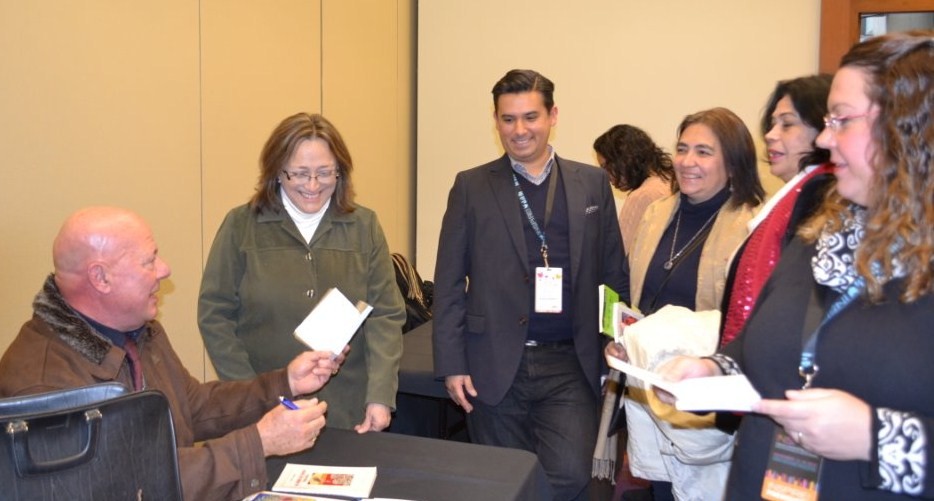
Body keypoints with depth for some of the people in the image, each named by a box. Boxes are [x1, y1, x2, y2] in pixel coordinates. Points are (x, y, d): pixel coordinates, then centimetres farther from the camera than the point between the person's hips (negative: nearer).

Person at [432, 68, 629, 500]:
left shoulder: (592, 183, 6)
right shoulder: (471, 187, 2)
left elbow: (613, 275, 9)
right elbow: (449, 283, 1)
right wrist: (452, 365, -4)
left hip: (570, 366, 1)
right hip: (495, 365, 0)